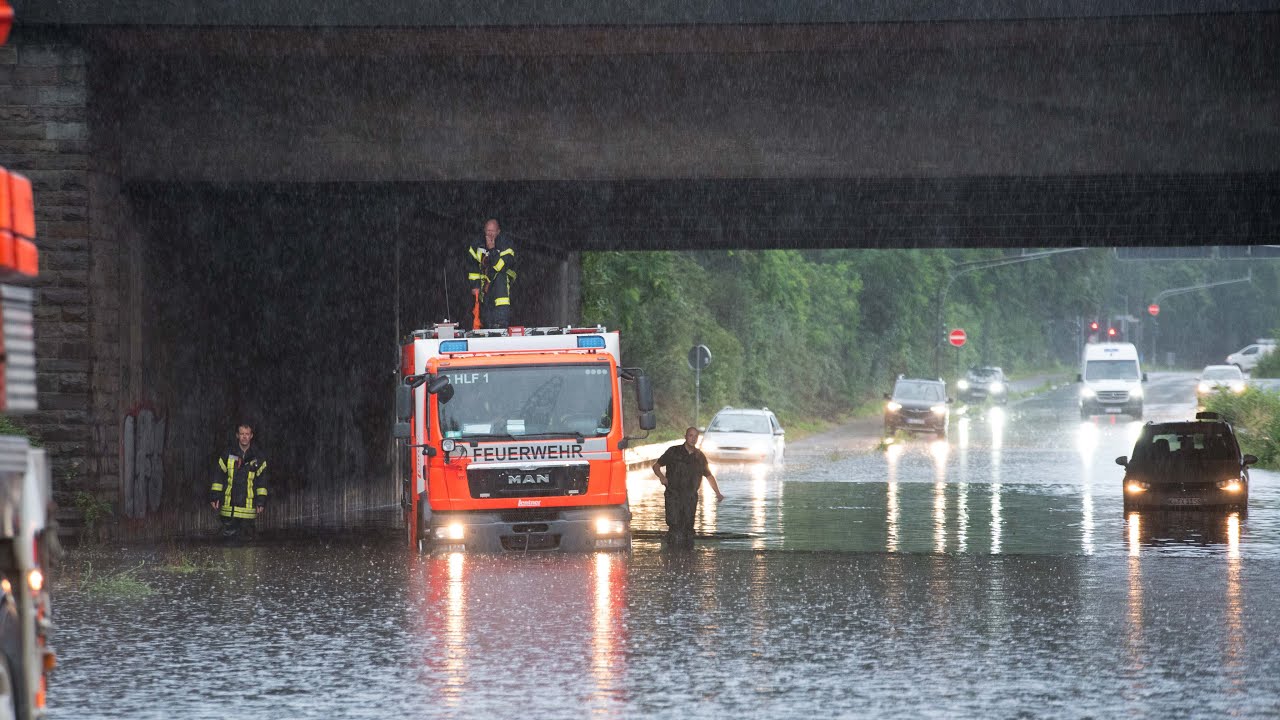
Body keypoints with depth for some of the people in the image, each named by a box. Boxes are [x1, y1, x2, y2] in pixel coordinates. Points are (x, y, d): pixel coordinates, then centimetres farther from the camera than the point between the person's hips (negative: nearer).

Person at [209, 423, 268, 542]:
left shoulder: (258, 457, 5)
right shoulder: (228, 455, 5)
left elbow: (262, 481, 8)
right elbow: (219, 477, 8)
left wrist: (261, 501, 2)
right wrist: (215, 496, 2)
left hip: (248, 509, 0)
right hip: (229, 507, 0)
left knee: (246, 538, 1)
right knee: (228, 536, 2)